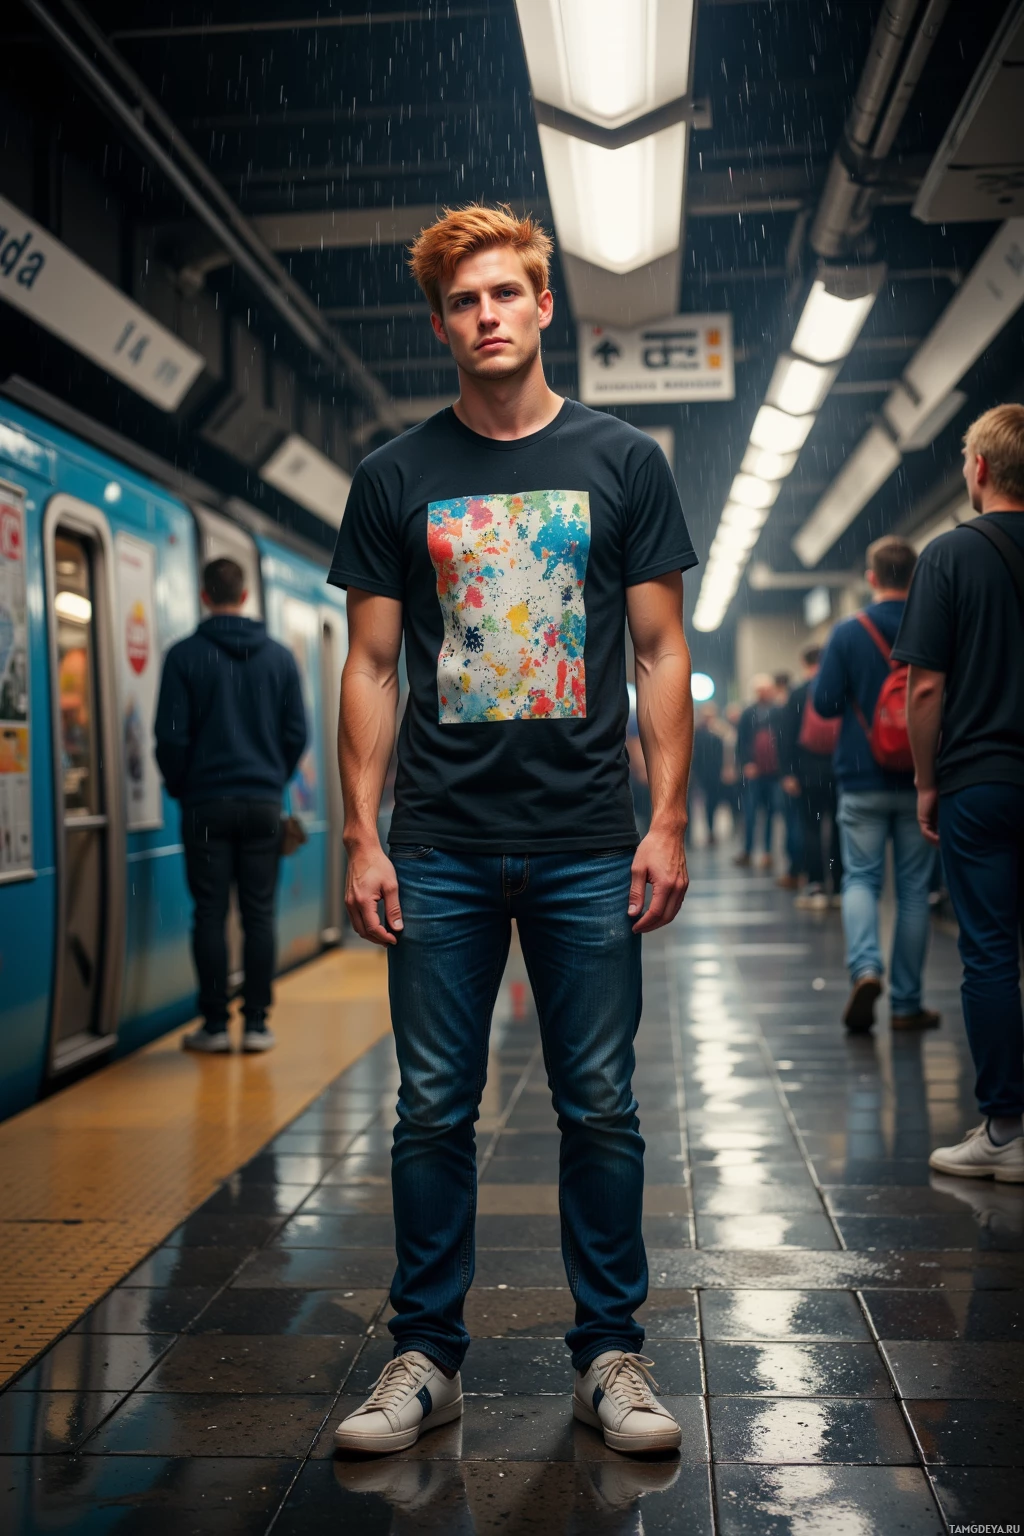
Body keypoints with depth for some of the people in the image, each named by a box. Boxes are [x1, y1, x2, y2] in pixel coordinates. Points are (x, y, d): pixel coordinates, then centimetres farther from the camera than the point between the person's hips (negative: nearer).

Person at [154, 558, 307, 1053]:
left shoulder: (184, 655, -4)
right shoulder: (279, 656, 5)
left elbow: (171, 736, -6)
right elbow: (296, 733, 5)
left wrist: (179, 788, 10)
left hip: (206, 803, -2)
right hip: (264, 803, 2)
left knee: (210, 915, 2)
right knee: (259, 914, 6)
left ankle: (214, 1025, 5)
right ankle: (256, 1023, 8)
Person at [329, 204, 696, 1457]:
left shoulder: (622, 462, 6)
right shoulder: (397, 477, 7)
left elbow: (661, 653, 5)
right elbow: (371, 666, 6)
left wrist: (667, 821, -3)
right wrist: (362, 837, -1)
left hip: (588, 847, 0)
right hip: (440, 848, 1)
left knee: (600, 1109, 6)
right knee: (434, 1110, 6)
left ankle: (609, 1355, 20)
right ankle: (425, 1356, 19)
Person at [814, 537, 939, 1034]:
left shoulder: (848, 633, -7)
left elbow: (824, 703, -7)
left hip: (863, 781, -1)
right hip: (920, 782, 1)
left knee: (861, 878, 8)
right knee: (913, 888, 7)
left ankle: (865, 967, -18)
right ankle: (906, 1003, 11)